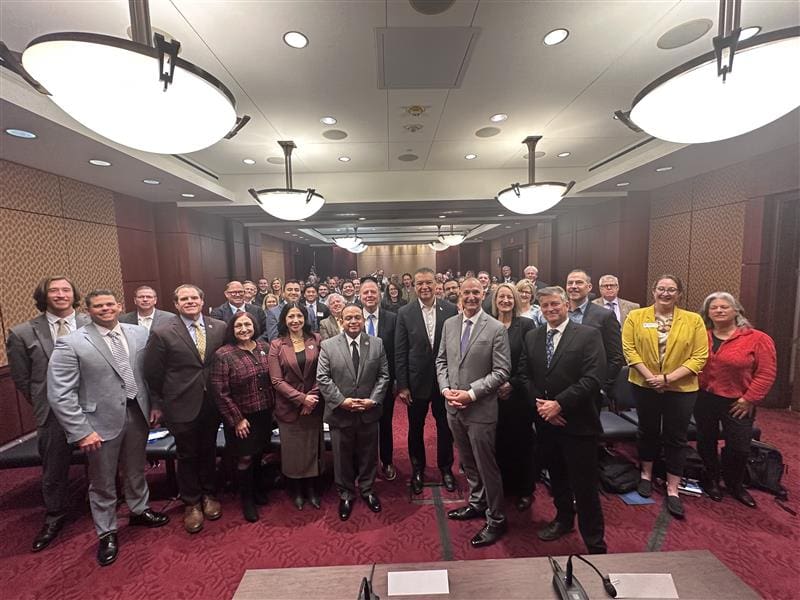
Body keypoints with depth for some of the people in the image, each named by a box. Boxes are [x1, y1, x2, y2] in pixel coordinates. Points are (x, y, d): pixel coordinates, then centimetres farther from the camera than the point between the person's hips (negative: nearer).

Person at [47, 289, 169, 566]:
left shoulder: (139, 333, -1)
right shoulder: (70, 343, -11)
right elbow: (59, 394, -12)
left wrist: (156, 404, 3)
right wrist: (81, 431, -15)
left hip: (138, 413, 3)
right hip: (102, 421, -3)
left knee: (136, 469, 22)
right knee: (102, 482, 14)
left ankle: (139, 510, 46)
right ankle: (107, 532, 36)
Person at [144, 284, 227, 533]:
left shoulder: (220, 327, -4)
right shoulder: (162, 333, -10)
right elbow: (153, 372, -3)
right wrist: (164, 400, 4)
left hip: (212, 403, 2)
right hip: (182, 405, -2)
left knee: (208, 451, 18)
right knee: (187, 455, 15)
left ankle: (208, 495, 41)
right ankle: (191, 503, 36)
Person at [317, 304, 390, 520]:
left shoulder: (377, 343, -2)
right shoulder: (328, 346, -6)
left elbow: (383, 375, -1)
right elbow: (323, 378, -8)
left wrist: (373, 400, -12)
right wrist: (341, 401, -16)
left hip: (369, 413, 2)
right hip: (340, 413, -1)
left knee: (368, 455, 18)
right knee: (342, 457, 16)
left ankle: (367, 490, 42)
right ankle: (346, 494, 39)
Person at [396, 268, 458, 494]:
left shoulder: (451, 310, -7)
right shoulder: (405, 313, -7)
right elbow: (400, 352, -6)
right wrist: (402, 386, -7)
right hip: (417, 381, 0)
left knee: (445, 426, 17)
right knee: (416, 428, 17)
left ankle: (445, 467, 41)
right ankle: (417, 469, 40)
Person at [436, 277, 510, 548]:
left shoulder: (496, 329, -12)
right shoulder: (449, 324, 3)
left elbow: (502, 371, -14)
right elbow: (441, 360, 9)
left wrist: (471, 394, -18)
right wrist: (446, 389, -5)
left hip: (481, 409, -5)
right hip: (453, 407, 5)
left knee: (486, 466, 8)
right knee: (468, 462, 22)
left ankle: (496, 519, 30)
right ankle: (477, 503, 44)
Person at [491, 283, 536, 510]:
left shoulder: (526, 324, -4)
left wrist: (513, 384, -11)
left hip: (519, 392, -2)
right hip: (493, 393, 2)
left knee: (521, 441, 9)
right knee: (499, 441, 9)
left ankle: (525, 490, 28)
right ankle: (502, 485, 28)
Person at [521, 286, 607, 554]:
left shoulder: (589, 335, -8)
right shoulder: (531, 336, 6)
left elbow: (593, 378, -16)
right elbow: (525, 375, 4)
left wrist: (559, 404, -19)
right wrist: (539, 404, -10)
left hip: (577, 423, -4)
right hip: (544, 421, 5)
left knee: (585, 486, 5)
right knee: (556, 477, 23)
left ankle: (595, 544, 26)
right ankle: (563, 518, 46)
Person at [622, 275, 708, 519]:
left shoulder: (694, 320, -3)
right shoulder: (636, 316, -4)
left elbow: (699, 357, -7)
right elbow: (629, 349, -8)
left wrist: (668, 378, -17)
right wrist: (649, 376, -17)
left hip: (681, 389, 0)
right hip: (645, 385, 0)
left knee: (676, 437, 8)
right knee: (648, 431, 15)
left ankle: (672, 490, 22)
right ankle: (646, 475, 34)